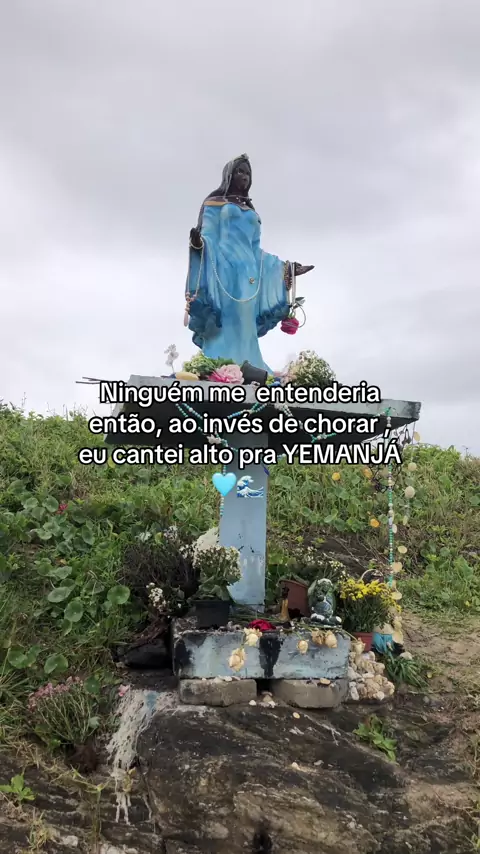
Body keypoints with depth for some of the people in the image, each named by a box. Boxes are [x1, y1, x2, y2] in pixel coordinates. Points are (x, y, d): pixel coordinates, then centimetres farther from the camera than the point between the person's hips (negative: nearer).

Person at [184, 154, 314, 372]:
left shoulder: (251, 211, 26)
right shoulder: (214, 203, 11)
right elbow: (208, 239, 0)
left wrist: (285, 268, 22)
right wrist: (198, 243, -24)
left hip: (248, 274, 5)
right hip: (224, 270, -5)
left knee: (245, 331, -3)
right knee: (223, 328, -16)